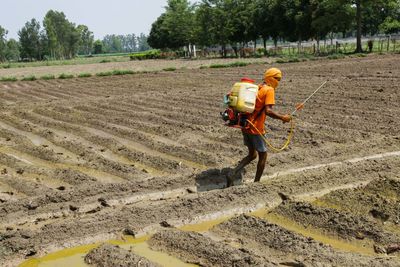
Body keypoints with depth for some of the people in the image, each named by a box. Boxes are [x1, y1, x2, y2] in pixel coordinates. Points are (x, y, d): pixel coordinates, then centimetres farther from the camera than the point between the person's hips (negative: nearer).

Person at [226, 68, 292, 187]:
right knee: (263, 156, 10)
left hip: (245, 126, 8)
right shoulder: (269, 90, -12)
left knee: (252, 154, 19)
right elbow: (268, 111, -24)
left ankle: (232, 174, 2)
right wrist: (282, 118, -15)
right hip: (256, 129, -8)